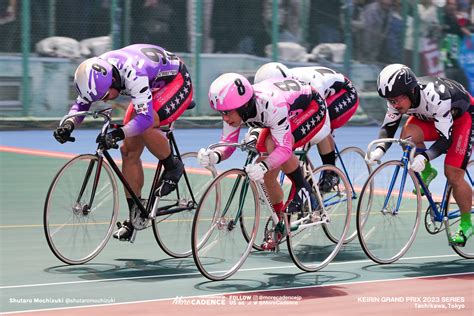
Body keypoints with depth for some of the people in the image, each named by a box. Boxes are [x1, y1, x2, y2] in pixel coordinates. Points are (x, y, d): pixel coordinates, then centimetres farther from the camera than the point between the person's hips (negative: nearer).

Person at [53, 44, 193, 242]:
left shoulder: (133, 73, -40)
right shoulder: (97, 74, -18)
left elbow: (145, 117, -46)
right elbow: (81, 104, -6)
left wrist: (117, 134, -57)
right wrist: (69, 125, -26)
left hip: (178, 83, -8)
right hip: (153, 86, 8)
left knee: (145, 127, -34)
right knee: (129, 150, -1)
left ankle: (172, 167, -6)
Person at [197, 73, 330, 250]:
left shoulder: (272, 106, -42)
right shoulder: (235, 108, -22)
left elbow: (284, 148, -43)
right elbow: (228, 143, -18)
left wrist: (263, 166, -59)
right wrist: (214, 156, -39)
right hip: (290, 115, 7)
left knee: (273, 144, -33)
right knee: (268, 176, 1)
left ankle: (302, 189, -11)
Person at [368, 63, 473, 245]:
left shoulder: (435, 97, -41)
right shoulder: (399, 97, -23)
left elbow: (445, 138, -37)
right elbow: (388, 127, -12)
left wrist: (425, 157, -52)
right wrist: (379, 149, -32)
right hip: (429, 118, 5)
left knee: (453, 174, -15)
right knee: (408, 136, -27)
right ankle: (427, 173, 1)